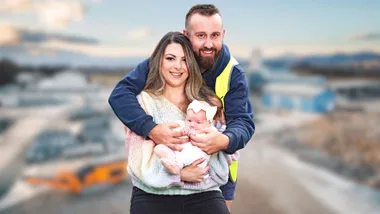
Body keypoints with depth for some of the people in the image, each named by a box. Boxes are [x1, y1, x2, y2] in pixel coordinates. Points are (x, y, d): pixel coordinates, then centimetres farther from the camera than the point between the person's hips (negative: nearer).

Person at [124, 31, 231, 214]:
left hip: (204, 194, 3)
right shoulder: (143, 101, 4)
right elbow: (139, 158, -3)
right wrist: (179, 174, -12)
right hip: (153, 196, -2)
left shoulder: (209, 102, 13)